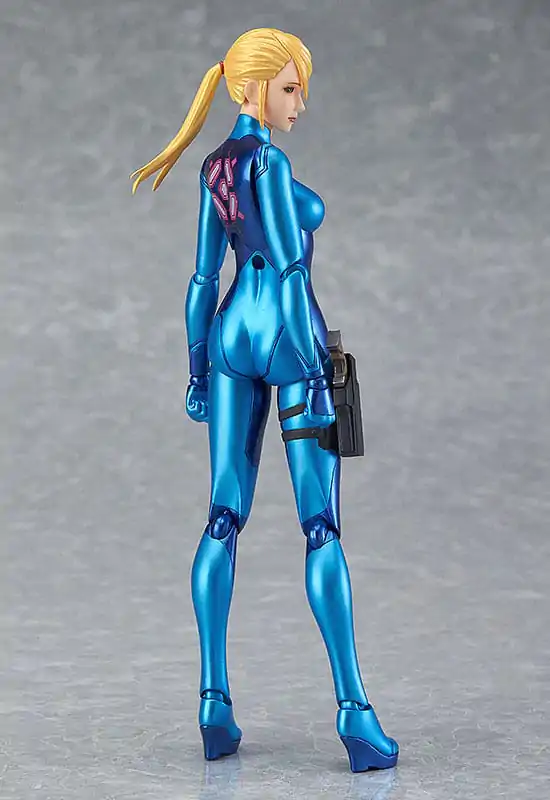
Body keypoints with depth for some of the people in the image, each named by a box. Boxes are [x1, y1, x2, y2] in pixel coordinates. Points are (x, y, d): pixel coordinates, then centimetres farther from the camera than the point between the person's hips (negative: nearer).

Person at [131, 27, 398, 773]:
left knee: (225, 520, 5)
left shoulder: (213, 166, 12)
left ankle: (215, 703, 1)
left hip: (231, 336, 8)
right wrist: (316, 375, -19)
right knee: (323, 528, -7)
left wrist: (197, 369, 18)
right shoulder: (269, 161, -14)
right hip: (289, 340, -8)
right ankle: (355, 711, -10)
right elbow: (289, 271, -19)